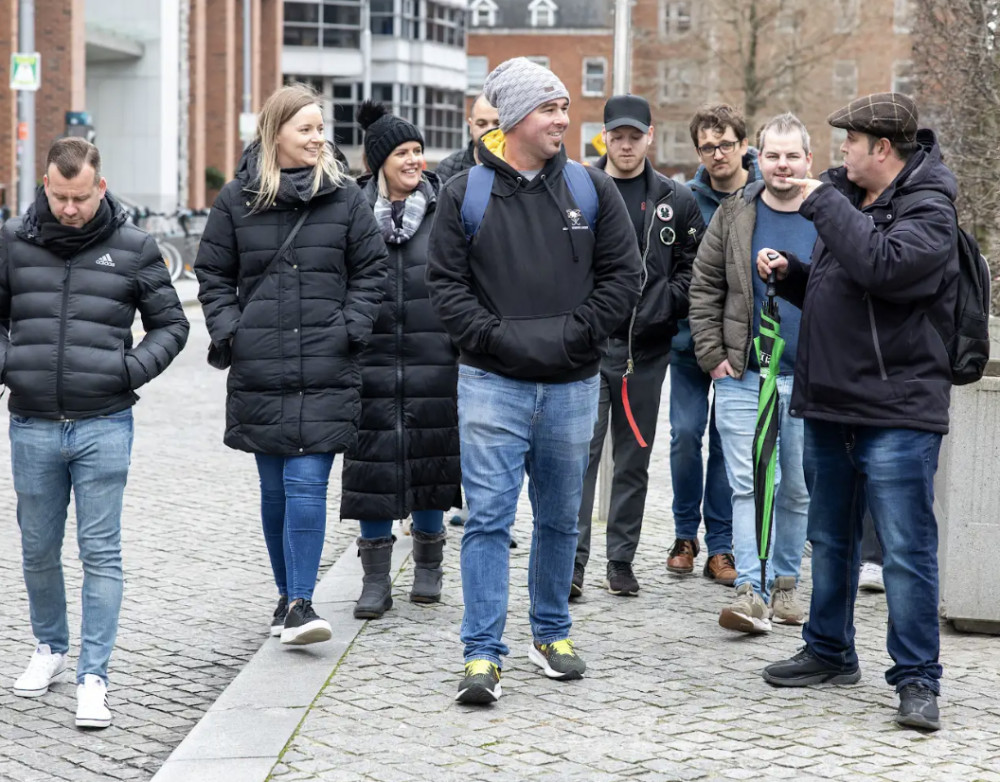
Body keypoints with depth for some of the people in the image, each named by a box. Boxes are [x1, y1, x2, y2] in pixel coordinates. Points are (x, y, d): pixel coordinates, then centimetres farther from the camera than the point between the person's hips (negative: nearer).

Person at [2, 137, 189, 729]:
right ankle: (51, 647, 34)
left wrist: (133, 369, -6)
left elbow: (171, 323, 8)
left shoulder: (134, 248, 0)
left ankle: (94, 676, 1)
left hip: (104, 425, -2)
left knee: (101, 552, -3)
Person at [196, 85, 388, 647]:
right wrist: (229, 330, 0)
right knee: (275, 489, 9)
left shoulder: (346, 198, 4)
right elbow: (213, 274, 13)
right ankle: (287, 595, 22)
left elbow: (371, 272, 8)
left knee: (306, 484, -10)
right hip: (258, 372, 2)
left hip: (327, 372, -2)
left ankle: (301, 604, -10)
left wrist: (350, 329, -4)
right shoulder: (237, 200, 6)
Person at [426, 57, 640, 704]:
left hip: (572, 384, 2)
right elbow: (447, 283, 0)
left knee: (560, 517, 13)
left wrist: (574, 336, -7)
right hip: (492, 382, -2)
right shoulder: (465, 193, 1)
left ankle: (552, 634, 28)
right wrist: (496, 338, -12)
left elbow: (623, 275, 4)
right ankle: (483, 655, -4)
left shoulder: (592, 189, 4)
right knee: (489, 517, -6)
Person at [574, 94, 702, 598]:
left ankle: (622, 560, 17)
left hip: (646, 348, 2)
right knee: (581, 450, -8)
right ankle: (573, 560, -6)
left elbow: (693, 270, 7)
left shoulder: (677, 202, 7)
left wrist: (657, 309, -6)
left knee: (634, 458, 9)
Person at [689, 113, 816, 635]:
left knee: (798, 489, 10)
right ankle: (751, 590, -10)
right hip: (742, 377, -1)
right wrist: (713, 354, -2)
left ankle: (785, 582, 24)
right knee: (750, 485, -7)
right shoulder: (734, 216, 4)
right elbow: (705, 288, 6)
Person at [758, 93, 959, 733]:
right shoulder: (850, 201, 15)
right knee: (831, 540, 18)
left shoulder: (928, 211, -11)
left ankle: (917, 680, 1)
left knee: (906, 551, -6)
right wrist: (790, 273, 6)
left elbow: (881, 265, -31)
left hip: (897, 413, -9)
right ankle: (831, 653, 32)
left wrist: (825, 203, -20)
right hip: (831, 404, 9)